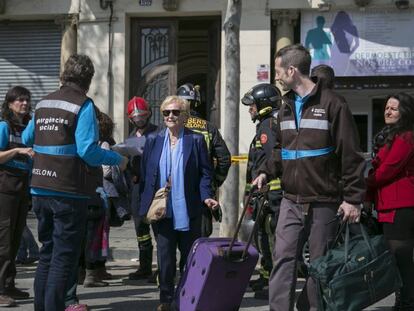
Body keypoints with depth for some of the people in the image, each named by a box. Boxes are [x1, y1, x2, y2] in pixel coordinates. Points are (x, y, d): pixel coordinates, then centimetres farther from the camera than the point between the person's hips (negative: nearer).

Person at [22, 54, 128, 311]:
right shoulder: (83, 106, -10)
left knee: (47, 253, 17)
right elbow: (87, 150, -18)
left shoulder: (43, 104, 11)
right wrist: (118, 160, -4)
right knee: (65, 257, -1)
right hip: (69, 193, -7)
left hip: (41, 191, 7)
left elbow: (27, 139, 21)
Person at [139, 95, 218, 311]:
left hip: (188, 210, -1)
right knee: (165, 256, 2)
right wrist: (144, 205, 4)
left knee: (190, 256, 5)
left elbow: (205, 172, 1)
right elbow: (145, 174, 9)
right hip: (161, 210, 1)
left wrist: (206, 196, -14)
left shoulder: (196, 140, 2)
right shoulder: (153, 141, 9)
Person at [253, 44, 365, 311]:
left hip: (324, 203, -5)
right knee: (284, 259, -4)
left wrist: (353, 198, -13)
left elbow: (351, 155, -10)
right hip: (291, 201, 6)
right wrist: (266, 173, 5)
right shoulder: (286, 106, 13)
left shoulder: (332, 104, -8)